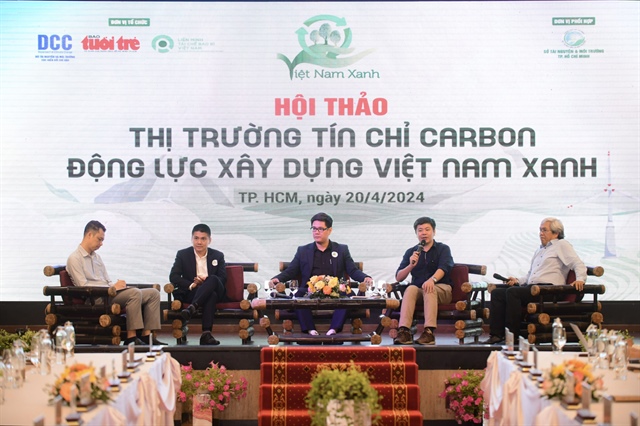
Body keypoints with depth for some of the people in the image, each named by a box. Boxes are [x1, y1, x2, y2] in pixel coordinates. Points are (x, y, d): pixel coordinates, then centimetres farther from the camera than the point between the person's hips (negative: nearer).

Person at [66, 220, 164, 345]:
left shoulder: (97, 257, 24)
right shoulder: (75, 258, -3)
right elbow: (84, 286, -13)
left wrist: (116, 285, -3)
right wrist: (112, 288, -16)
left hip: (108, 293, 9)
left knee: (153, 293, -5)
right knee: (135, 293, -32)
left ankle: (146, 335, -14)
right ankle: (131, 337, -32)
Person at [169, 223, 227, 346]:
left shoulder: (218, 256, 13)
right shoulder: (183, 254, 10)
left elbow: (223, 279, 3)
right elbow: (173, 276, -1)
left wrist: (206, 281, -19)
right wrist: (191, 285, -19)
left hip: (216, 292, 2)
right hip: (191, 293, -2)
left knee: (213, 279, -37)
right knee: (211, 295, -38)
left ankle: (192, 307, -49)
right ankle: (206, 333, -49)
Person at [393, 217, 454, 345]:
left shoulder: (443, 249, 7)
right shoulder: (411, 252, 13)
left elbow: (443, 268, -14)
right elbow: (398, 277, 6)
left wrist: (432, 279, -36)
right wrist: (411, 265, -13)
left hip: (441, 289, -2)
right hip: (418, 289, 2)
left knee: (429, 288, -35)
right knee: (411, 289, -32)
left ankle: (429, 332, -47)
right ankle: (404, 331, -45)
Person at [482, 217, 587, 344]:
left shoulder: (562, 245, 7)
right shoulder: (539, 250, 32)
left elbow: (578, 264, -5)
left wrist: (580, 279, -24)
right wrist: (518, 280, 15)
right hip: (531, 288, 9)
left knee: (512, 292, -30)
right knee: (497, 293, -9)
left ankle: (513, 334, -27)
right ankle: (496, 334, -16)